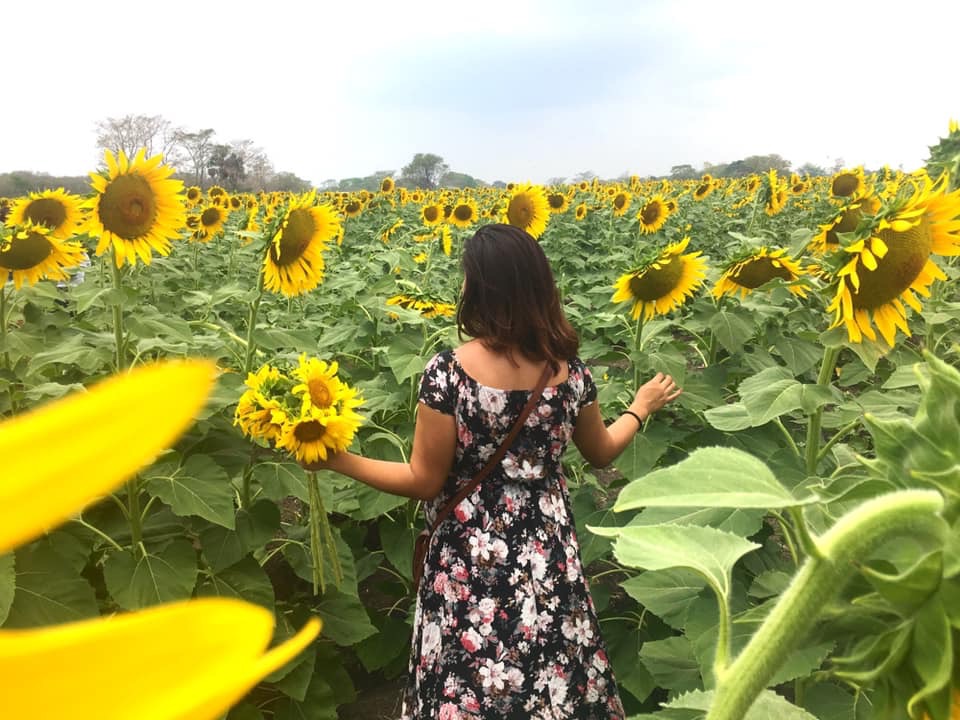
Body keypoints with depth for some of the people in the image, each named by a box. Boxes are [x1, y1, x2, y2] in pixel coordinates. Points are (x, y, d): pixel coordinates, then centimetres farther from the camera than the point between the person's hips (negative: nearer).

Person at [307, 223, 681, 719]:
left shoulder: (448, 371, -19)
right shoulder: (569, 368, -6)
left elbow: (425, 482, -13)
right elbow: (601, 453, 10)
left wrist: (338, 460, -5)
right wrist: (642, 406, 27)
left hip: (474, 560, -3)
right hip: (549, 555, 4)